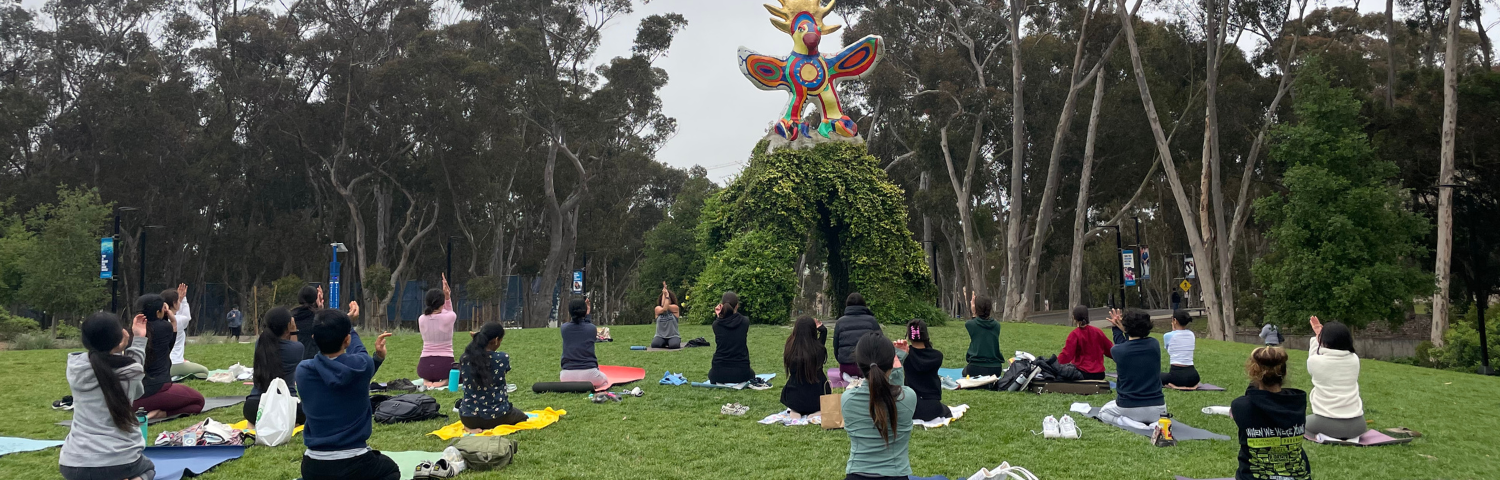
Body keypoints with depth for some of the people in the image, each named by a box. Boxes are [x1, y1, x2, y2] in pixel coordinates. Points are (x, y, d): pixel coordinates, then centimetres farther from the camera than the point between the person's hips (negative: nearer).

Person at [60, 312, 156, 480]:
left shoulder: (75, 367, -3)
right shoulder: (131, 372, -10)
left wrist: (137, 339, 16)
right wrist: (139, 340, 15)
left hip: (75, 466, 3)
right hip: (121, 462, -3)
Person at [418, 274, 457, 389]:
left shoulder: (421, 319, 1)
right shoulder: (449, 317, -10)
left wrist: (446, 296, 14)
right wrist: (447, 297, 12)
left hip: (424, 366, 4)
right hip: (445, 365, -4)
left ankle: (427, 381, 4)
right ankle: (444, 382, -3)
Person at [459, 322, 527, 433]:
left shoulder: (465, 359, -8)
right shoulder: (503, 358, -16)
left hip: (469, 418, 4)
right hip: (496, 417, -4)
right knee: (522, 416, 30)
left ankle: (471, 427, 7)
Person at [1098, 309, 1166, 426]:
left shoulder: (1117, 351, -13)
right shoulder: (1154, 345, -6)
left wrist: (1116, 328, 20)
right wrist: (1122, 329, 17)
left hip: (1128, 408, -3)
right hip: (1156, 410, 3)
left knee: (1103, 413, 28)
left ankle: (1129, 423, -4)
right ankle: (1157, 421, 2)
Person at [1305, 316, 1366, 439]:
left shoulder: (1315, 361, -9)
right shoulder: (1355, 359, 1)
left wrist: (1317, 336, 25)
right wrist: (1321, 332, 29)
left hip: (1326, 425, -3)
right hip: (1356, 426, 3)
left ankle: (1322, 436, -2)